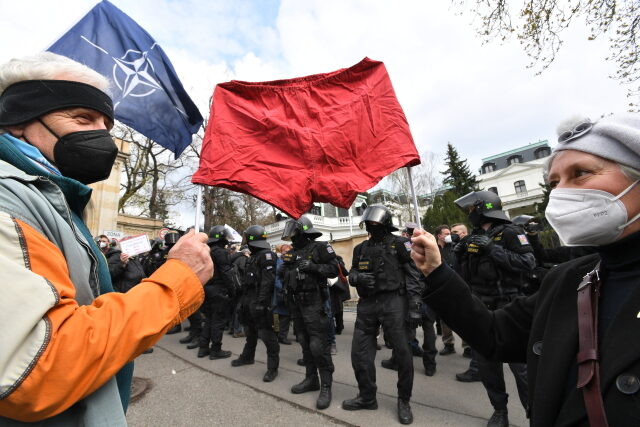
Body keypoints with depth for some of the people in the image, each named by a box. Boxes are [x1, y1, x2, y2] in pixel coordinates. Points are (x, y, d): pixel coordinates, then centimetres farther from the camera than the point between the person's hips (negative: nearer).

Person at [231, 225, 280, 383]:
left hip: (259, 301, -10)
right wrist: (244, 297, 21)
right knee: (250, 330, 23)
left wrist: (261, 302, -27)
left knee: (266, 333, -4)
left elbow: (267, 281, -23)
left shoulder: (267, 255, -15)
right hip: (249, 300, 10)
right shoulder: (253, 256, 17)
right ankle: (247, 356, 42)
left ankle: (273, 367, 7)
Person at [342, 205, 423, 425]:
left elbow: (413, 276, -6)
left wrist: (414, 306, -12)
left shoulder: (399, 244, -2)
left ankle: (404, 401, 26)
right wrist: (358, 277, -7)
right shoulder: (360, 248, 12)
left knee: (402, 352, 3)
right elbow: (352, 273, 17)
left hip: (392, 302, -5)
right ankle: (367, 397, 30)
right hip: (366, 304, 5)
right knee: (360, 352, 10)